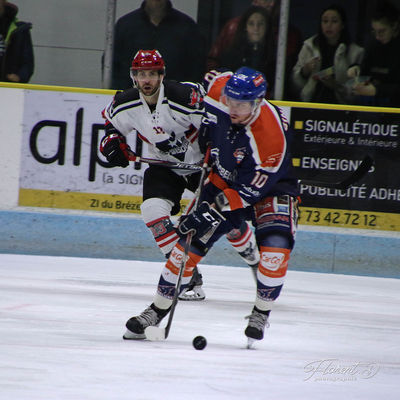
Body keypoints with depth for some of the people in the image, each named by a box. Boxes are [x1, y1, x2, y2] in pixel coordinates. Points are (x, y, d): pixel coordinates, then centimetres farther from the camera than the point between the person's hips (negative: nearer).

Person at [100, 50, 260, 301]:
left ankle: (257, 261, 22)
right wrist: (112, 142, -11)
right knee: (152, 209, -20)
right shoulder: (125, 105, -12)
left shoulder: (186, 97, -30)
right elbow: (112, 122, 9)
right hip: (163, 165, 4)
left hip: (201, 161, -4)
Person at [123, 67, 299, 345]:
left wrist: (215, 209, -34)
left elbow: (251, 189, -29)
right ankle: (157, 311, 6)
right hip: (225, 180, 5)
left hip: (268, 188, -5)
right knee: (191, 241, -6)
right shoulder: (220, 88, -20)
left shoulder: (270, 134, -35)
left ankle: (261, 314, -5)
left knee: (276, 245, -27)